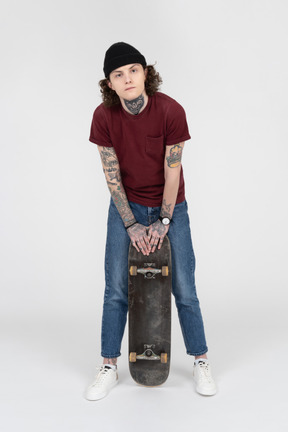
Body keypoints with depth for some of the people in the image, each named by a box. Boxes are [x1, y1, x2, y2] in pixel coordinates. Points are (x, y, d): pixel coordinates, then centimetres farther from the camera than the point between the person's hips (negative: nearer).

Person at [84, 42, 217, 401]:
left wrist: (164, 221, -12)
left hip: (170, 206, -1)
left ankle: (200, 362, 20)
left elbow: (172, 172, -13)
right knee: (116, 288, 1)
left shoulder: (170, 110, -19)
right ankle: (109, 367, 15)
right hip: (126, 206, 1)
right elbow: (112, 176, -9)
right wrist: (131, 225, -11)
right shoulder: (104, 116, -14)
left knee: (183, 287, 2)